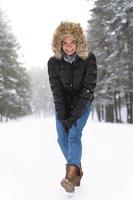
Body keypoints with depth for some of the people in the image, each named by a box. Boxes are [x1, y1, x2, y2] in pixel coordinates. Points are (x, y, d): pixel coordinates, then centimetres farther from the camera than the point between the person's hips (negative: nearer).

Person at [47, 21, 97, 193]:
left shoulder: (89, 59, -18)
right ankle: (77, 170, 15)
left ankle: (71, 175, -24)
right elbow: (56, 91, -12)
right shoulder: (53, 62, -13)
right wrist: (63, 116, -17)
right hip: (62, 104, 3)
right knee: (62, 139, -2)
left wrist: (74, 115, -21)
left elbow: (88, 89, -18)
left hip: (82, 103, -2)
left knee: (74, 135, -19)